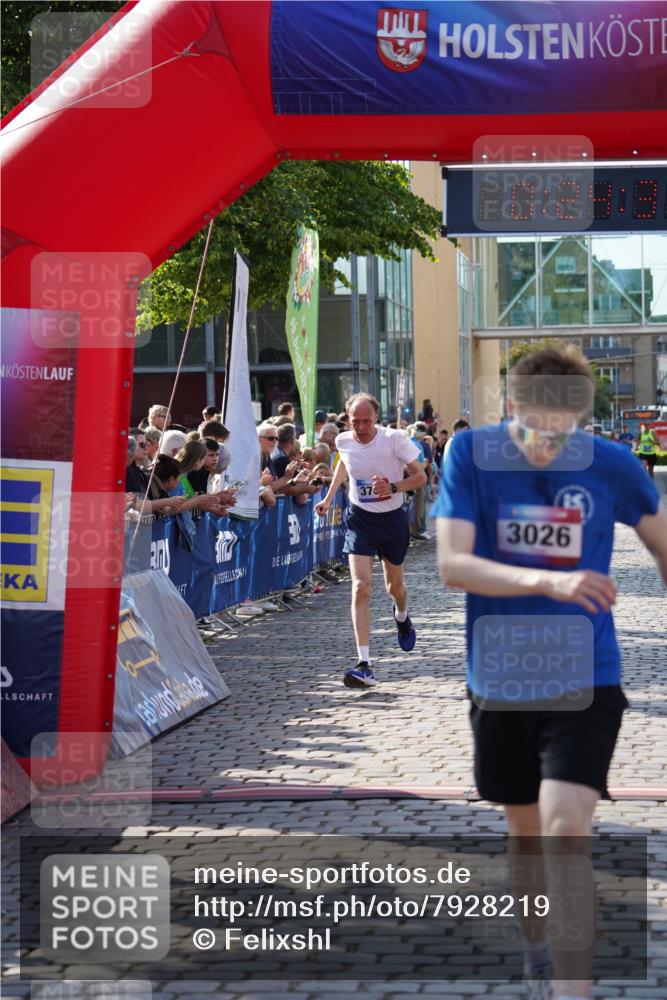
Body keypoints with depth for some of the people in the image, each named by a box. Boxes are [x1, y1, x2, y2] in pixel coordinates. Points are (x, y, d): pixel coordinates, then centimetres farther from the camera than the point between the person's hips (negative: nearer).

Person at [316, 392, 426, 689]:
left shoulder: (394, 440, -19)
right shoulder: (343, 441, -9)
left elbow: (420, 477, -12)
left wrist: (393, 487, -29)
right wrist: (329, 497, 14)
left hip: (392, 518, 0)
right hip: (359, 519, 1)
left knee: (394, 585, 18)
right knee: (361, 588, -16)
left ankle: (402, 617, 58)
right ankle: (364, 665, -19)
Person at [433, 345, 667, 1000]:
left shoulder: (612, 466, -7)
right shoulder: (471, 454, -8)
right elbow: (452, 563, -17)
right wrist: (548, 582, -30)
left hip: (585, 681, -2)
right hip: (499, 682, 2)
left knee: (565, 829, -18)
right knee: (526, 833, 17)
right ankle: (536, 948, 43)